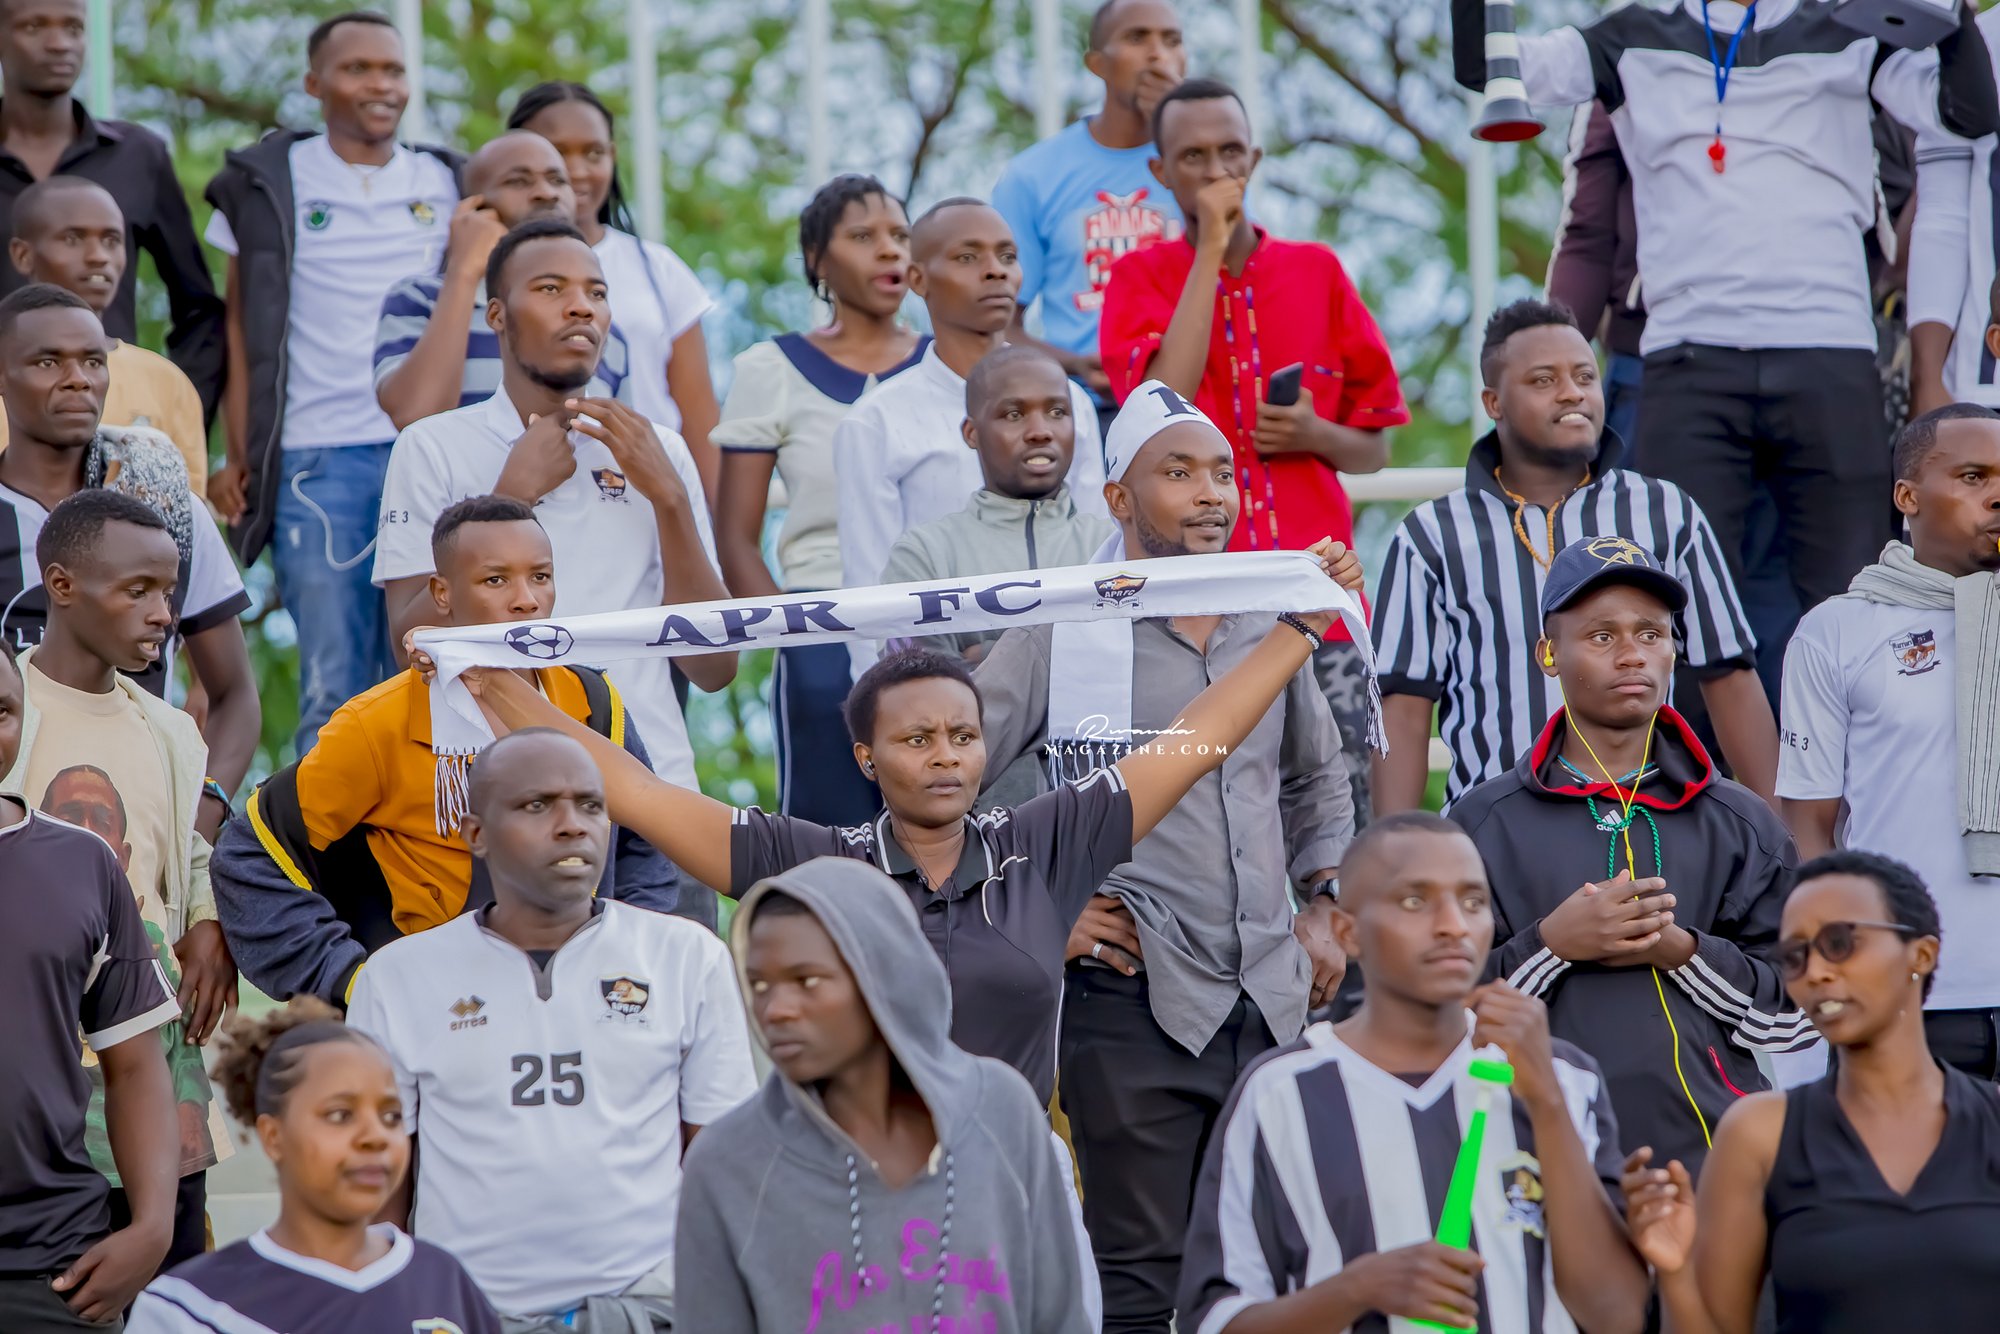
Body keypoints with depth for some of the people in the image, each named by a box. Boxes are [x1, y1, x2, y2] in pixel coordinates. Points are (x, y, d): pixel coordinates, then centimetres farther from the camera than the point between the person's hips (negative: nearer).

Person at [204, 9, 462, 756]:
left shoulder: (447, 186, 13)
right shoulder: (269, 183, 6)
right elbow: (242, 328, 8)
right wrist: (237, 458, -1)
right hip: (318, 458, -2)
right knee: (334, 685, -7)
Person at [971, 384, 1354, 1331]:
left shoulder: (1271, 631, 12)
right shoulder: (1060, 636, -4)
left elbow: (1318, 777, 31)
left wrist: (1320, 910, 19)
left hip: (1271, 1002, 5)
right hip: (1132, 1002, -5)